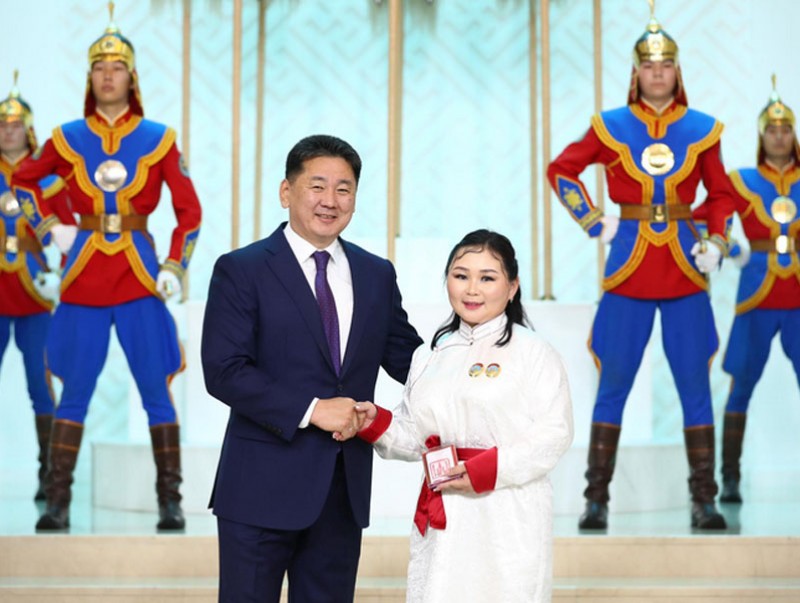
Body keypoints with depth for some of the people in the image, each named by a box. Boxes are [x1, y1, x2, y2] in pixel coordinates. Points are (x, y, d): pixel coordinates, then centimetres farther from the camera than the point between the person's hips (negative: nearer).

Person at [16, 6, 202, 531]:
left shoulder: (158, 140, 2)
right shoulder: (67, 139, 5)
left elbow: (190, 214, 5)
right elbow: (20, 183, 19)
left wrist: (176, 268, -7)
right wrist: (51, 231, 6)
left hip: (140, 278, -1)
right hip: (84, 279, 1)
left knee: (157, 390, -1)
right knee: (74, 391, 2)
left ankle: (170, 502, 6)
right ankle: (58, 502, 8)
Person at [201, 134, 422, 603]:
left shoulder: (377, 275, 11)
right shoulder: (241, 270, -4)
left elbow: (406, 356, 12)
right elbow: (224, 371, -13)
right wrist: (311, 409, -20)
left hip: (345, 488, 5)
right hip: (262, 486, -5)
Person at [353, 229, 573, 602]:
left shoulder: (533, 353, -3)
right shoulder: (430, 356, 14)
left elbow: (553, 435, -10)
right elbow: (414, 437, 17)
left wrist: (486, 471, -18)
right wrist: (375, 424, -2)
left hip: (509, 518, -4)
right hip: (441, 516, 5)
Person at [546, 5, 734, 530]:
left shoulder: (701, 129, 6)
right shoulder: (612, 127, 2)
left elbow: (722, 195, 16)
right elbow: (562, 171, 11)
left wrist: (716, 245, 2)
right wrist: (593, 222, 0)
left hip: (684, 271, 1)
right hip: (628, 270, -1)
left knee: (695, 385, 2)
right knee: (613, 385, 1)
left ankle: (704, 500, 9)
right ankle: (597, 500, 8)